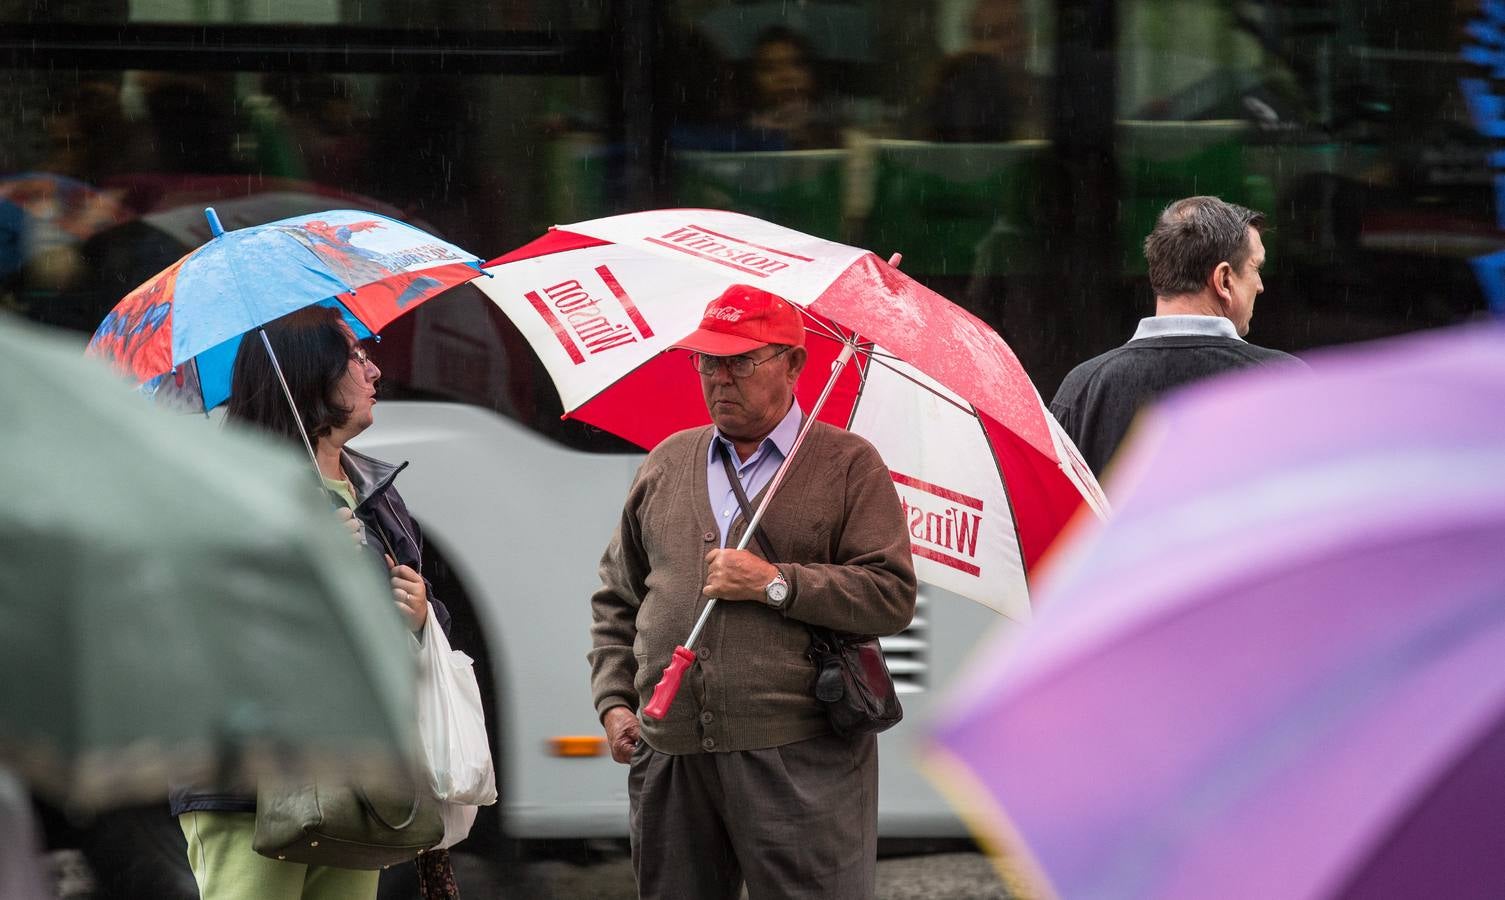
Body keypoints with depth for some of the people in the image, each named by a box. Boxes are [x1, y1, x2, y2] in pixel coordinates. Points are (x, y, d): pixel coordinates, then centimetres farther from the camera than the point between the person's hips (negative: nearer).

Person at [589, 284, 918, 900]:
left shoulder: (848, 466, 3)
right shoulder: (666, 465, 17)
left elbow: (894, 596, -6)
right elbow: (616, 599, 23)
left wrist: (776, 584, -13)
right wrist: (614, 701, 9)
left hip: (798, 758, -4)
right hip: (670, 757, 4)